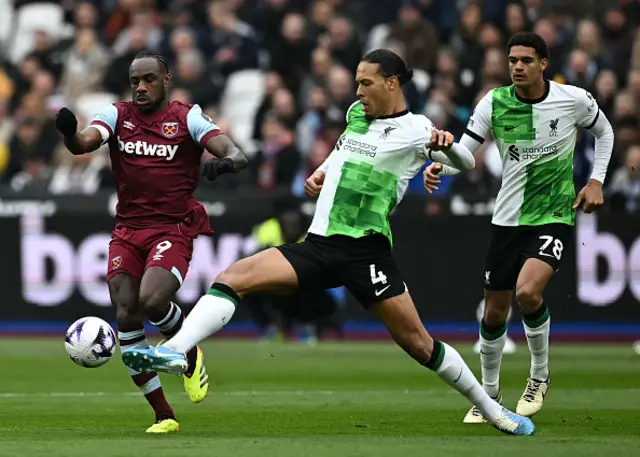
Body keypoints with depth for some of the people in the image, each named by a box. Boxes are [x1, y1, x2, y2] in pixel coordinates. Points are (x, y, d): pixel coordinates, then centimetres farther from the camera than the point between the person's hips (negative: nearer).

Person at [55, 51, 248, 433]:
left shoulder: (188, 118, -1)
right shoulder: (117, 115, 6)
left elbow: (236, 154, -11)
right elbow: (83, 143, -12)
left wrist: (228, 161, -36)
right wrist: (69, 133, -36)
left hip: (173, 230, -4)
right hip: (128, 230, 4)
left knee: (151, 300, -26)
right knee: (126, 318, -5)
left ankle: (192, 356, 7)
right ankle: (164, 415, 6)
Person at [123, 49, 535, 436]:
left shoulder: (415, 130, -3)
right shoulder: (356, 113, 15)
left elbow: (467, 163, -9)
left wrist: (448, 146, -31)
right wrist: (322, 172, 15)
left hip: (366, 251, -6)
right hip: (319, 245, 6)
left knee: (418, 343, -4)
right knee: (234, 277, -14)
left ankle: (491, 409, 14)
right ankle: (175, 352, -28)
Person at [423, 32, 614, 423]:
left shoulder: (574, 99, -8)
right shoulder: (495, 102, -7)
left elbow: (604, 132, 12)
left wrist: (596, 180, 2)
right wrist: (440, 166, -28)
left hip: (555, 216, -3)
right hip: (508, 218, 3)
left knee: (528, 292, -26)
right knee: (494, 313, 5)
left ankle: (540, 377, -2)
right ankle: (490, 394, 27)